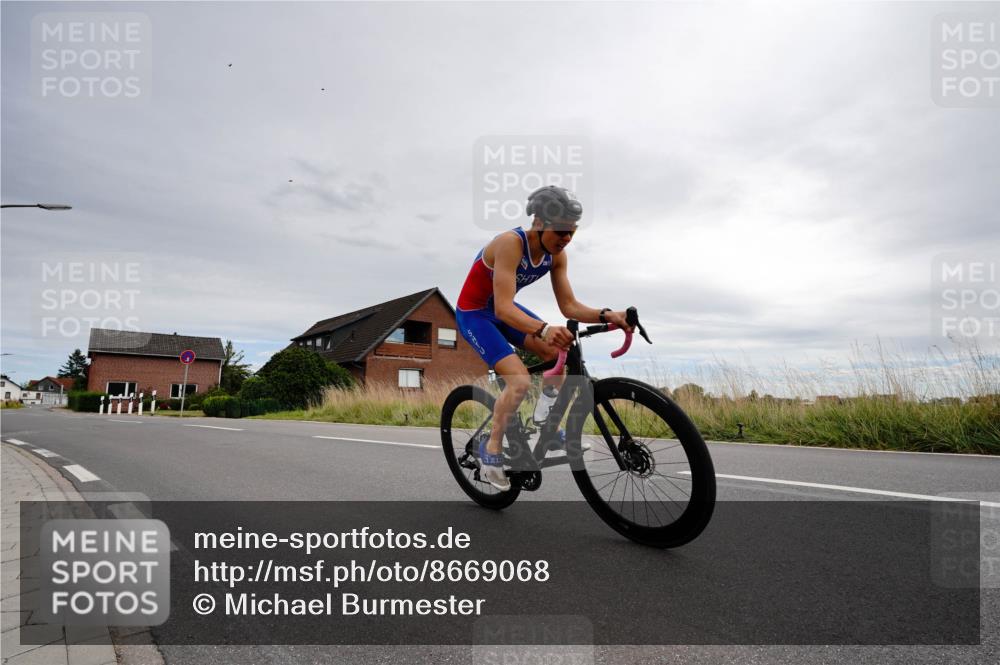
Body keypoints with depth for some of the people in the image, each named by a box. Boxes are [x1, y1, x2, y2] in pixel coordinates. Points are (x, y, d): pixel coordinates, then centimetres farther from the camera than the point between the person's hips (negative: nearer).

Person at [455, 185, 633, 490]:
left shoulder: (556, 254, -10)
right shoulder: (511, 243, -31)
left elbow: (569, 305, -10)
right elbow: (503, 308, -38)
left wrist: (605, 315, -28)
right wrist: (543, 329, -55)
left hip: (503, 309, 7)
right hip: (474, 313, -7)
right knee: (520, 380, -22)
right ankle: (491, 449, -2)